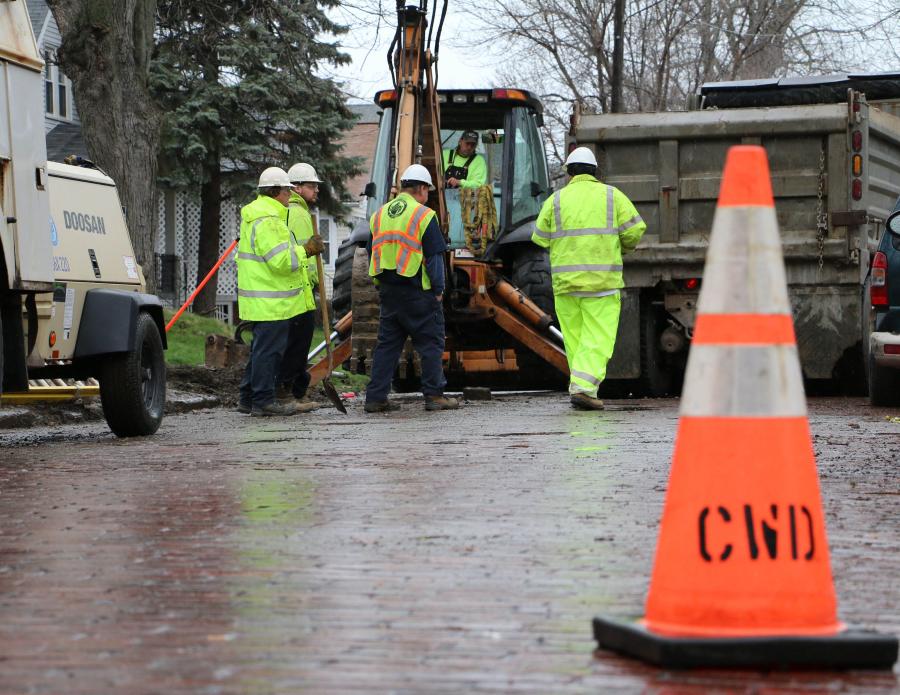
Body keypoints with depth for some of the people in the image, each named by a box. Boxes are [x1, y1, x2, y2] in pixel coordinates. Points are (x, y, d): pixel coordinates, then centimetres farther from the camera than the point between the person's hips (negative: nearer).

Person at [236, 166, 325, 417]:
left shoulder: (256, 215, 18)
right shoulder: (268, 220, -18)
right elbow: (282, 261, -23)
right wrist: (305, 250, -12)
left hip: (261, 300, 11)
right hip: (270, 302, -11)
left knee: (262, 348, 17)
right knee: (268, 349, -6)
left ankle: (248, 398, 22)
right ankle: (263, 400, -3)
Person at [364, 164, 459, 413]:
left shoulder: (379, 215, 12)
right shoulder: (424, 215, -9)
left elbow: (372, 254, 16)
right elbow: (434, 256, -10)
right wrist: (438, 289, -3)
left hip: (388, 290, 6)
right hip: (418, 291, -6)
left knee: (387, 343, 10)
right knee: (430, 342, 2)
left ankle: (376, 397, 8)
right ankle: (434, 395, 2)